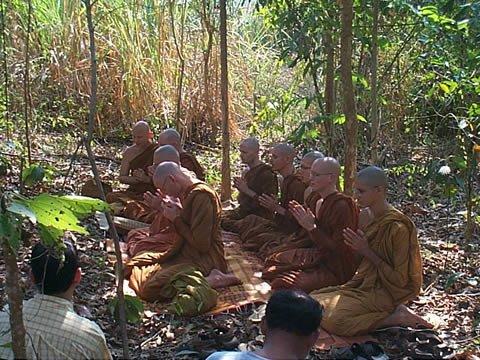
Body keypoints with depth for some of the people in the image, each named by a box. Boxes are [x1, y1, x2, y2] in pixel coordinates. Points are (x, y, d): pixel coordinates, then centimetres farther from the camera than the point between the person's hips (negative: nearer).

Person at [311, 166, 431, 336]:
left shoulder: (398, 227, -20)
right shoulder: (374, 220, 7)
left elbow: (401, 280, -18)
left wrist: (367, 252, -18)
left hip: (384, 294, -9)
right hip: (366, 285, 9)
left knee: (334, 319, -25)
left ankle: (395, 318, -9)